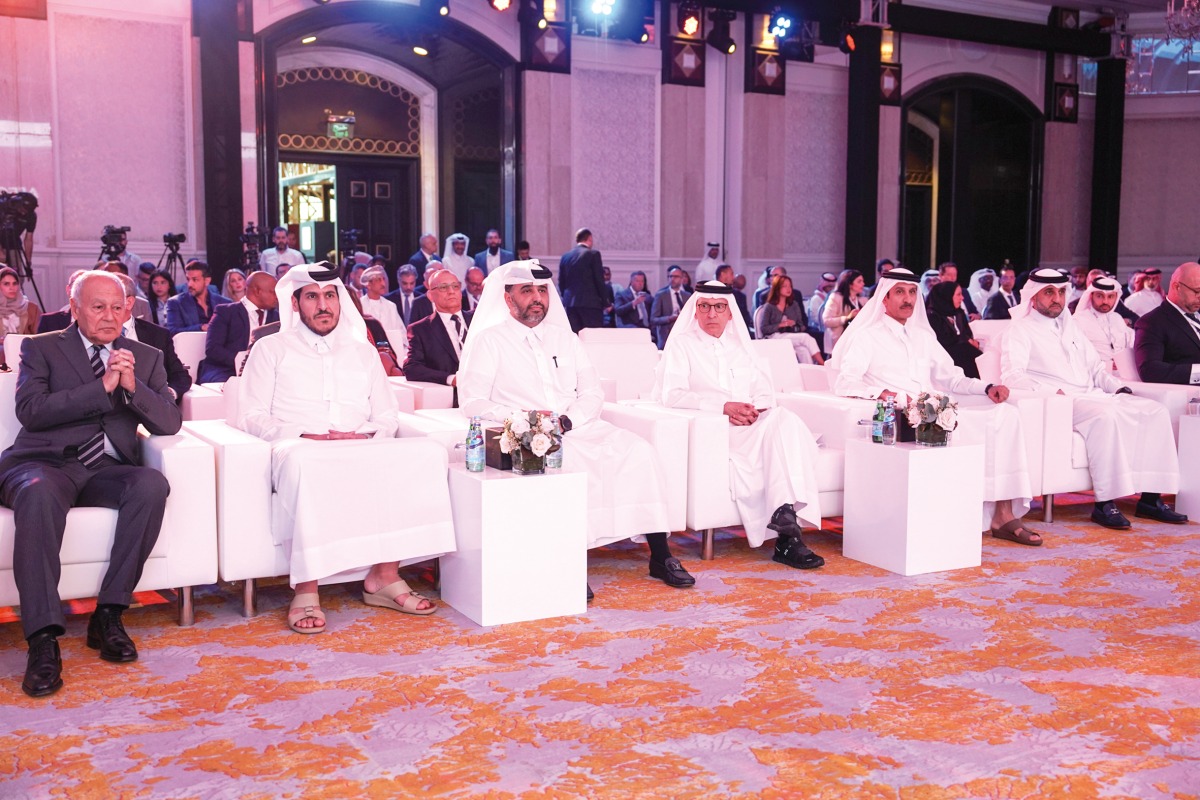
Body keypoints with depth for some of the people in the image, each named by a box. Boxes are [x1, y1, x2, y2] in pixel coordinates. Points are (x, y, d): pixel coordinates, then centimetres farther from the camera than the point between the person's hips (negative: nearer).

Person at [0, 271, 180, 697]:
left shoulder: (146, 357, 19)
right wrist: (102, 386, -12)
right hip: (46, 463, -2)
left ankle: (109, 614, -22)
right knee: (39, 493, -38)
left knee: (152, 485, -31)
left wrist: (132, 386, -10)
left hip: (107, 470, 2)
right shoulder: (41, 348, 12)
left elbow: (169, 422, 7)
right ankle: (43, 638, -37)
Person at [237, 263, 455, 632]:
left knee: (408, 460, -29)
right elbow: (252, 416, 5)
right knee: (306, 465, -40)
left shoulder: (363, 352, 24)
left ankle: (384, 575, -24)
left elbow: (387, 417, 19)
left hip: (361, 449, 3)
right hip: (298, 449, -3)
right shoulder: (271, 349, 15)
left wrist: (364, 436, -5)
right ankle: (306, 590, -36)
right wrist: (302, 436, -12)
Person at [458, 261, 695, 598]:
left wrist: (566, 420, -9)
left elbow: (593, 393, 12)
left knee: (639, 450, -17)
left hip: (578, 429, 5)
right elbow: (472, 402, -3)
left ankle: (660, 556, -14)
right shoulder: (489, 341, 7)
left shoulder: (565, 338, 20)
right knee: (559, 461, -37)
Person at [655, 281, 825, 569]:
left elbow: (765, 390, 17)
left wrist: (755, 408, -9)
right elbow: (671, 394, -5)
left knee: (784, 419, -29)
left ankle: (786, 514, -36)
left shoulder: (740, 344, 27)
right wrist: (724, 406, -16)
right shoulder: (682, 344, 12)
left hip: (751, 426, 4)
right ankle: (786, 535, -28)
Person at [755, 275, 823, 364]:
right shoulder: (769, 307, 6)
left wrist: (794, 325, -7)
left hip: (793, 337, 4)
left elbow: (802, 326, 16)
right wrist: (781, 325, -13)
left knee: (804, 350, -35)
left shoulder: (794, 305, 19)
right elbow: (763, 328, -3)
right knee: (806, 337, -30)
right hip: (775, 337, -4)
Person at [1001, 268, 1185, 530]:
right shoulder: (1021, 329, 4)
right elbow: (1012, 375, -11)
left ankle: (1150, 498, -12)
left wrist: (1118, 387, 8)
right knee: (1106, 415, -35)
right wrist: (1053, 393, -24)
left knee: (1155, 411, -11)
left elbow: (1095, 366, 28)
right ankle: (1105, 503, -32)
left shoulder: (1070, 325, 26)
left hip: (1093, 395, 7)